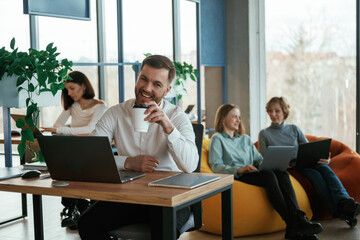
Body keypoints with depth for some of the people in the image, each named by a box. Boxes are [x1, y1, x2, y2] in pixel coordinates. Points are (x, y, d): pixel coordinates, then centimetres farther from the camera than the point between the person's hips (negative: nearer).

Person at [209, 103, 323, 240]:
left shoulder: (245, 138, 32)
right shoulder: (217, 138, 11)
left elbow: (259, 159, 23)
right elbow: (215, 166, -3)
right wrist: (239, 170, -19)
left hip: (252, 173, 6)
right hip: (234, 177, -6)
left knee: (282, 173, -27)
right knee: (269, 176, -34)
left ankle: (298, 218, -44)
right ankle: (292, 223, -41)